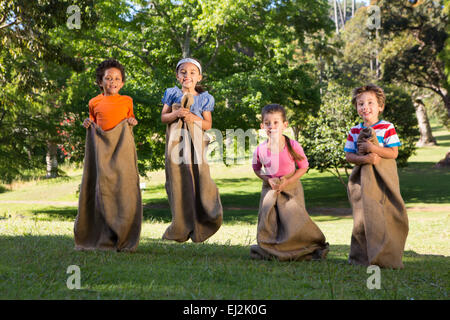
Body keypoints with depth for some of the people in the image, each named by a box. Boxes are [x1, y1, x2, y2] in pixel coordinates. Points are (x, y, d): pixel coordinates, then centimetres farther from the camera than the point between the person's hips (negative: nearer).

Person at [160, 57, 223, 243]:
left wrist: (194, 118, -11)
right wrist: (176, 114, -12)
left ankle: (199, 226, -4)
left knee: (198, 178, -10)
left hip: (195, 142, -1)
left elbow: (208, 124, 6)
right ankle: (181, 228, 10)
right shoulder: (172, 94, 10)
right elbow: (163, 117, 7)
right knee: (178, 182, 2)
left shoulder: (204, 98, 9)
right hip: (176, 142, 1)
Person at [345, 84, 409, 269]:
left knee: (386, 215, -2)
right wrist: (365, 158, -14)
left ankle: (386, 256, 8)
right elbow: (348, 156, 5)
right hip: (363, 178, 2)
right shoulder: (354, 131, 8)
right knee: (364, 215, -2)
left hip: (383, 177, -2)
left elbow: (393, 153, -7)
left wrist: (372, 148, -18)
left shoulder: (387, 128, -1)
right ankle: (364, 255, 7)